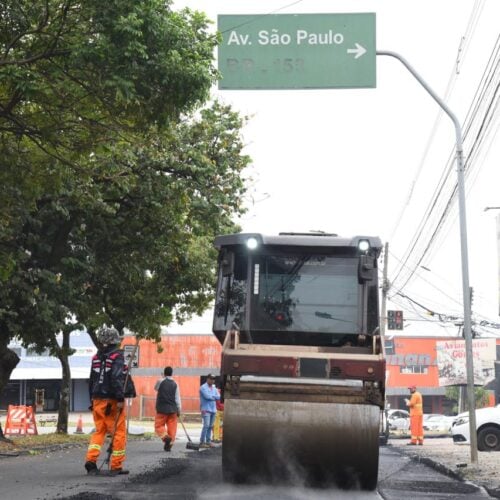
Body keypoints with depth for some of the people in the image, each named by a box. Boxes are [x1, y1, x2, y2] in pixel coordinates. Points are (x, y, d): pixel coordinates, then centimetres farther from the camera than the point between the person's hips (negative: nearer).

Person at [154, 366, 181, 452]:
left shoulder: (160, 382, -4)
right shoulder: (175, 384, 3)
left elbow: (156, 388, 19)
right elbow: (177, 398, 2)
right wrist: (179, 410, 8)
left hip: (162, 409, -3)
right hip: (172, 409, 3)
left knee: (159, 425, 5)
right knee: (172, 427, 7)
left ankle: (166, 437, -20)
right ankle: (169, 445, 4)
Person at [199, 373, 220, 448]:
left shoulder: (214, 388, 18)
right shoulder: (203, 387, -4)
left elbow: (218, 397, 9)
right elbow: (207, 396, -17)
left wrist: (211, 397, -8)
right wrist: (214, 397, -2)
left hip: (213, 409, 7)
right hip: (206, 409, -7)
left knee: (210, 426, 7)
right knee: (206, 425, -14)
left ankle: (208, 441, 12)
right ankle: (202, 442, -12)